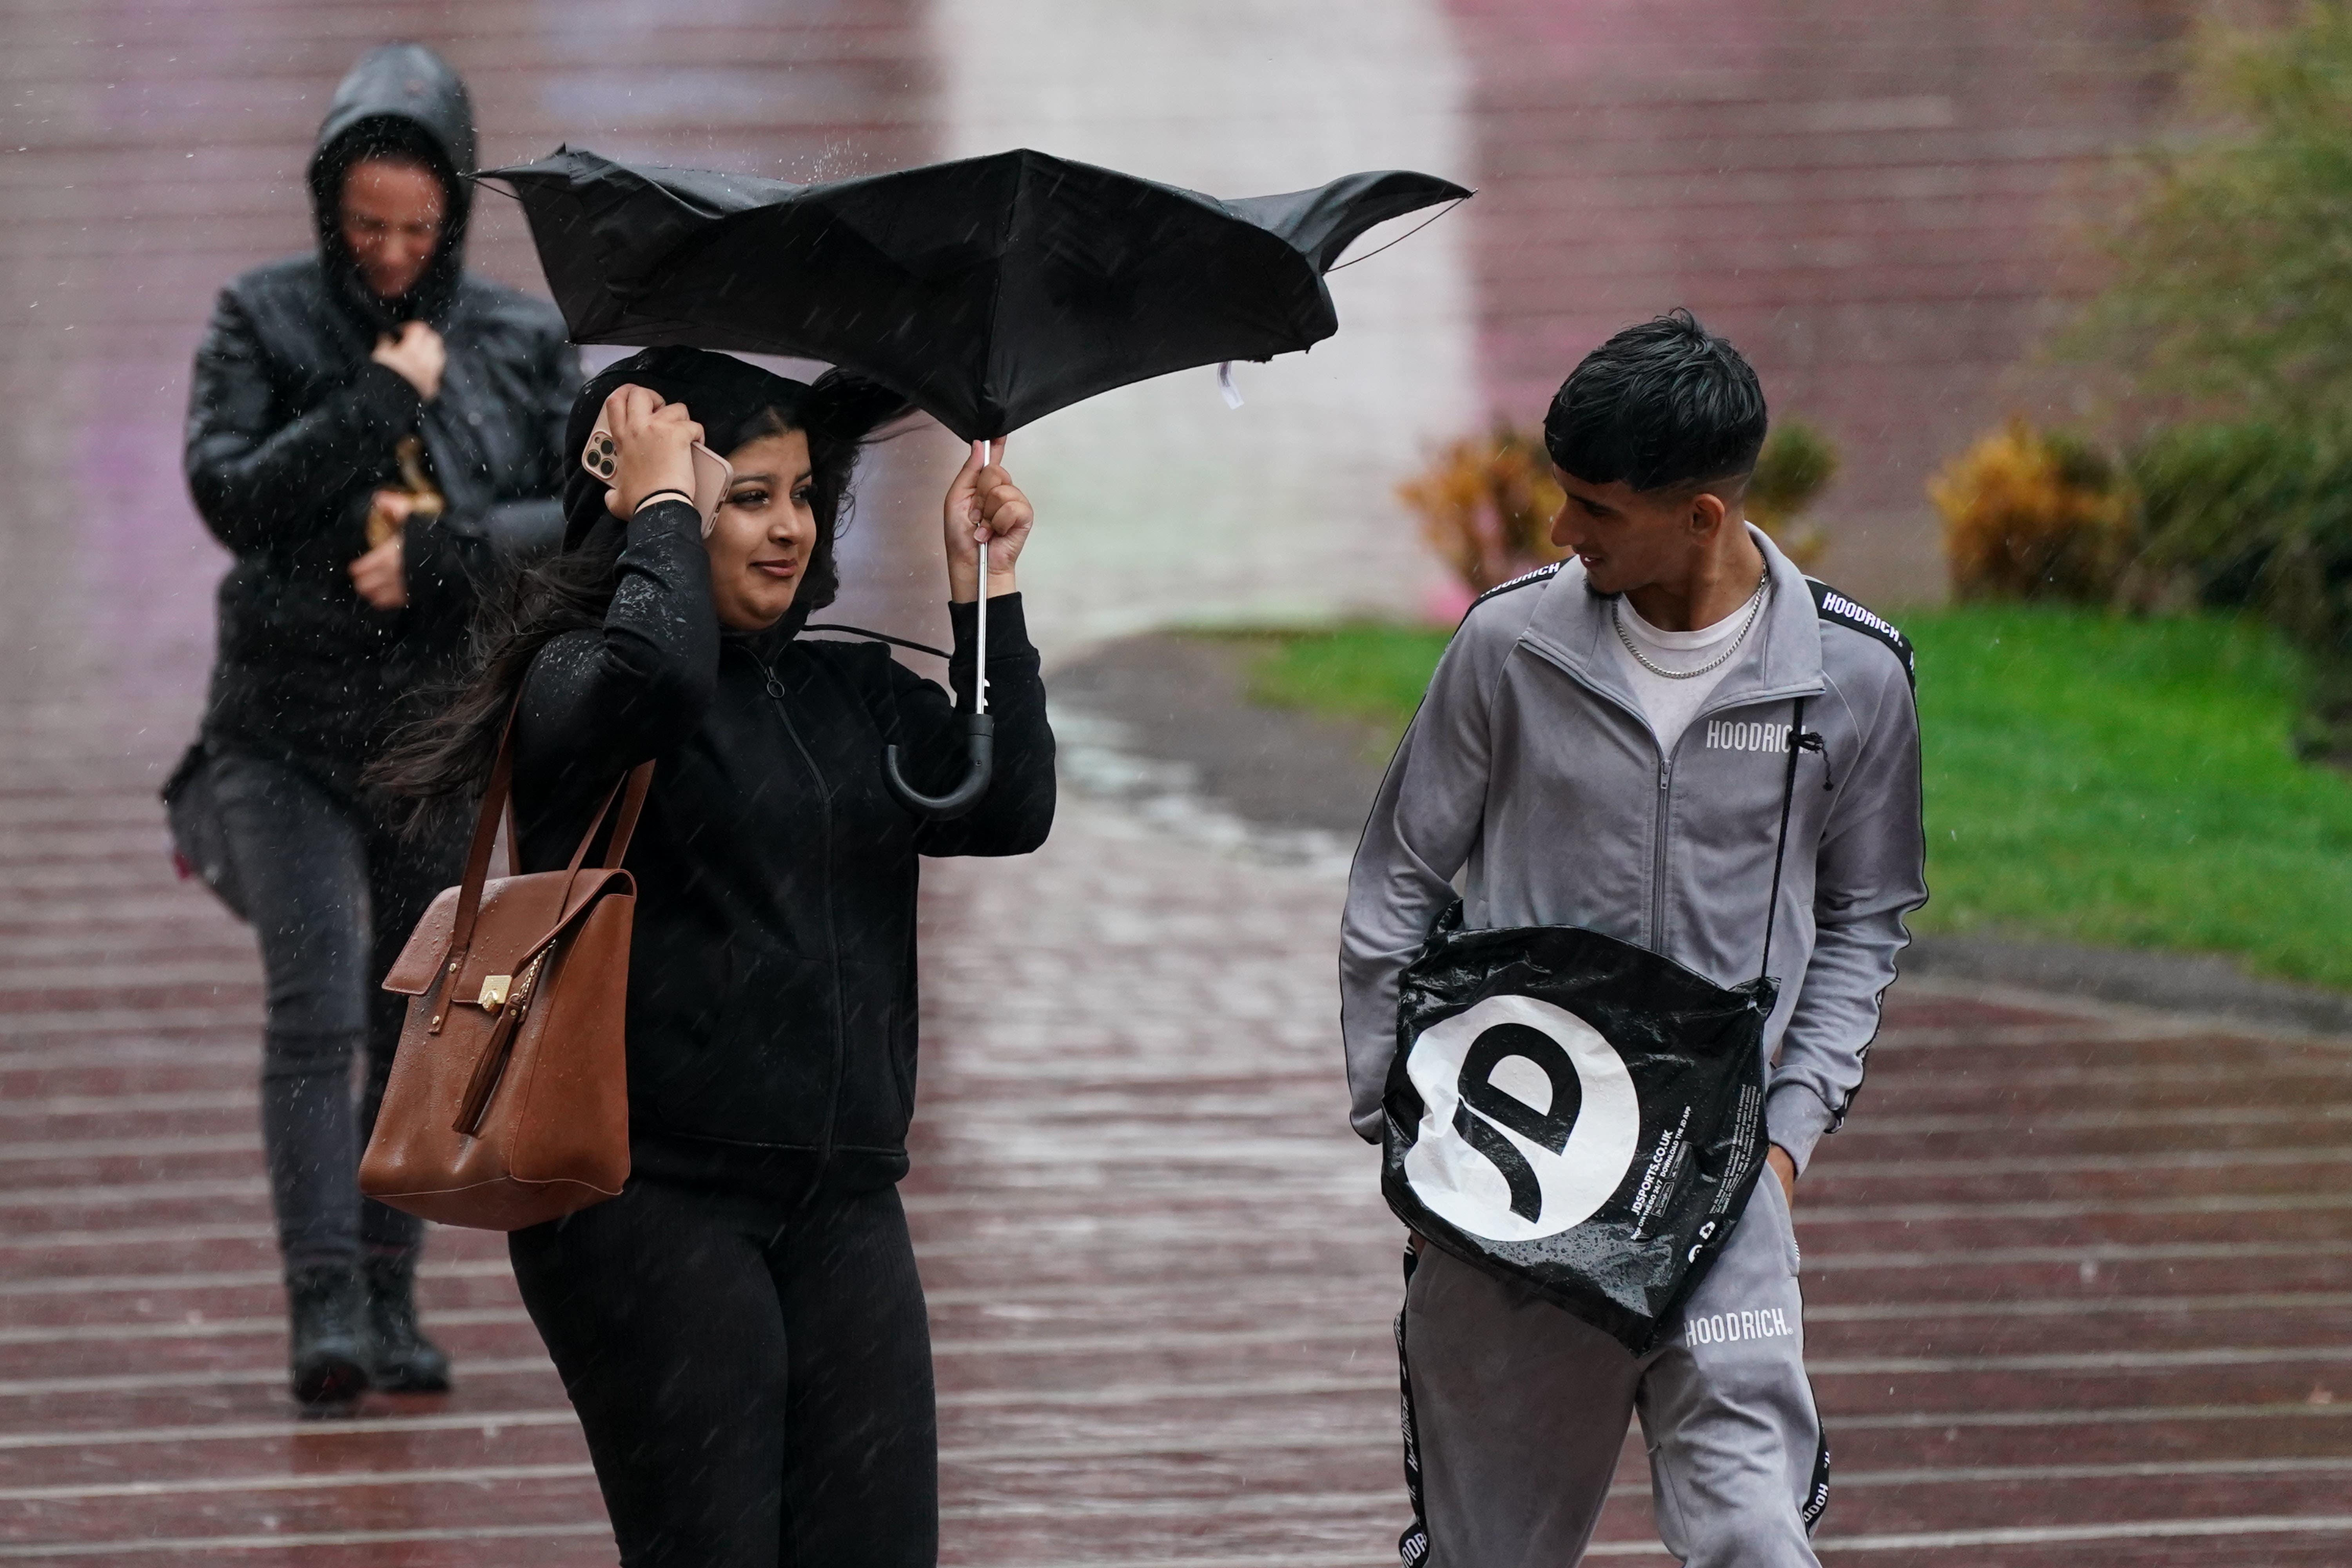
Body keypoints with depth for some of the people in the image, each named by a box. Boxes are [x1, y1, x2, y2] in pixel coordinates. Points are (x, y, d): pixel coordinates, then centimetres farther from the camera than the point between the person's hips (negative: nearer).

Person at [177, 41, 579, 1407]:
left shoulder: (523, 343, 1)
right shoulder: (266, 321, -2)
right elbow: (231, 497, -13)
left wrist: (443, 552, -17)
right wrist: (381, 403, -18)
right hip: (289, 732, -2)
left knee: (417, 1027, 9)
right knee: (316, 1010, -15)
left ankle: (392, 1296, 19)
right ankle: (324, 1306, -17)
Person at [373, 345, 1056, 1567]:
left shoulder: (855, 691, 16)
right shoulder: (576, 674, -3)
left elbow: (1008, 811, 4)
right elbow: (660, 675, -27)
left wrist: (985, 596, 2)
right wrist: (661, 505, -11)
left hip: (843, 1201, 6)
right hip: (652, 1197, -6)